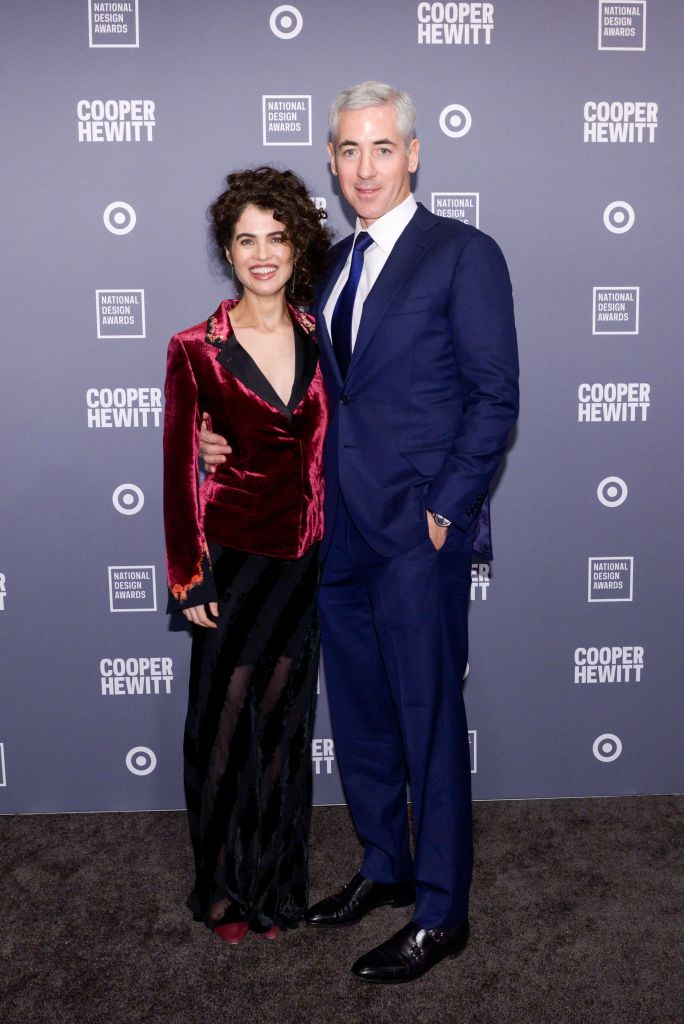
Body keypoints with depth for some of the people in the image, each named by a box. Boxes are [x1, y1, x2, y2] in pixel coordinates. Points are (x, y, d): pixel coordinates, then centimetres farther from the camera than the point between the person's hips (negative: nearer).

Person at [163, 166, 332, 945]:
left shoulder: (319, 339, 3)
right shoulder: (196, 349, -7)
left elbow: (332, 447, 9)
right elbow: (179, 470, -5)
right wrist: (188, 579, -6)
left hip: (307, 560, 3)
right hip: (236, 557, -3)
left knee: (284, 722, 13)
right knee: (224, 726, 8)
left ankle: (276, 882, 31)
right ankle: (224, 887, 29)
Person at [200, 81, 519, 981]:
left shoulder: (464, 255, -5)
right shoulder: (332, 264, 14)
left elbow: (495, 398, -8)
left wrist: (446, 511, -14)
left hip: (418, 535, -7)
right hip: (340, 533, 7)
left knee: (429, 722, 3)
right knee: (358, 717, 16)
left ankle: (439, 915, 19)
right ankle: (384, 868, 36)